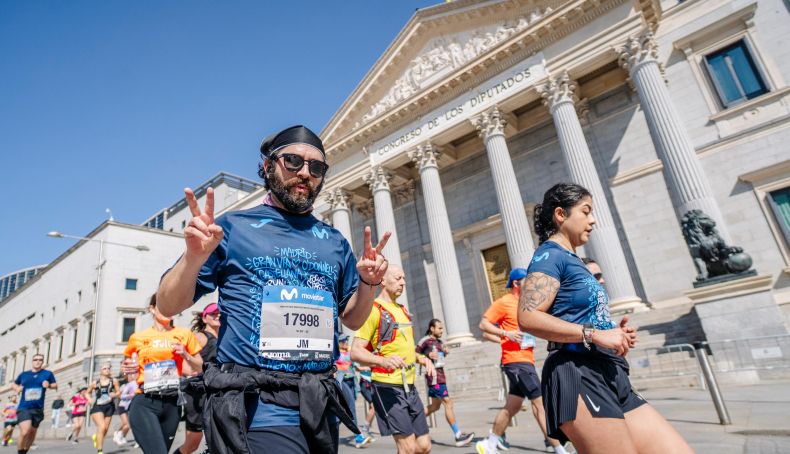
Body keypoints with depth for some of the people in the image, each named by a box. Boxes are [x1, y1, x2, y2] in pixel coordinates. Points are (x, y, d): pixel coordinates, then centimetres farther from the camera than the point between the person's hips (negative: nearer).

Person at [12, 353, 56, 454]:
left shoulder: (48, 374, 3)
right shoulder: (24, 374, 7)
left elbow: (55, 385, 6)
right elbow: (14, 384, 23)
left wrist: (49, 385, -15)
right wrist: (17, 388, 1)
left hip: (38, 409, 1)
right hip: (24, 408, -1)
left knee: (32, 432, 13)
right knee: (25, 432, -21)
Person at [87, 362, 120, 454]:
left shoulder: (114, 381, 1)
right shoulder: (95, 383, 3)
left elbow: (119, 392, 5)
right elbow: (87, 393, 19)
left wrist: (114, 395, -17)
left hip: (109, 407, 2)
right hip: (97, 407, -2)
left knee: (105, 429, 9)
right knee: (102, 427, -20)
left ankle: (96, 436, 46)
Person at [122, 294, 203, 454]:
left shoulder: (184, 334, 6)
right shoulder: (138, 338, 5)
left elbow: (199, 367, 12)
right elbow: (127, 364, 21)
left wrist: (185, 355, -6)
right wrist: (128, 368, -1)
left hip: (172, 403, 3)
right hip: (145, 403, -2)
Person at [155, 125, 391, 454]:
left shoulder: (334, 241, 9)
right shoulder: (233, 227, 0)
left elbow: (352, 319, 13)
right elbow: (169, 306, 1)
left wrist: (368, 283, -6)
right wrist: (194, 257, -18)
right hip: (256, 403, -4)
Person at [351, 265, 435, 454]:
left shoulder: (402, 310, 15)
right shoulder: (374, 310, -11)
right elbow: (355, 352, -18)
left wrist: (422, 359, 9)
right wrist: (382, 361, -34)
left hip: (409, 386, 8)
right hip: (388, 387, -8)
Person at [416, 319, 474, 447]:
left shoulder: (440, 341, 14)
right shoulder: (425, 341, -10)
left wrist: (445, 352, 4)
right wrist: (428, 356, -21)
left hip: (441, 375, 9)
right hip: (433, 375, -9)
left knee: (435, 405, 14)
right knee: (448, 402, -10)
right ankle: (458, 436, -6)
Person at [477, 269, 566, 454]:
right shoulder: (504, 302, -9)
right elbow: (483, 324, -12)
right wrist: (506, 334, -24)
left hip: (526, 360, 9)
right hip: (516, 360, -9)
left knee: (512, 406, 13)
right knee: (540, 402, -8)